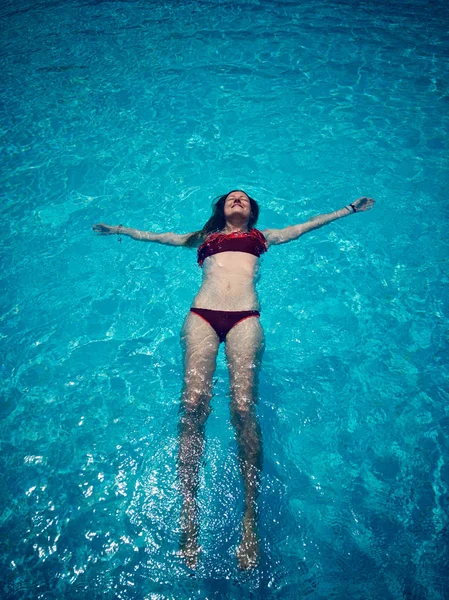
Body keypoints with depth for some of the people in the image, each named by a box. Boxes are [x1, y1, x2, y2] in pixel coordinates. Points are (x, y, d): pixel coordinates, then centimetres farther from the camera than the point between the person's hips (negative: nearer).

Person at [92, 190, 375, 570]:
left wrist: (351, 209, 41)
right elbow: (156, 236, 42)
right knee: (193, 403, -21)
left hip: (245, 318, -1)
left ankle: (250, 517, -14)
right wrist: (119, 229, 50)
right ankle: (188, 514, -16)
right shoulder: (203, 237, 34)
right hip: (201, 314, 1)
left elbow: (306, 226, 37)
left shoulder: (262, 237, 32)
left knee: (243, 407, -21)